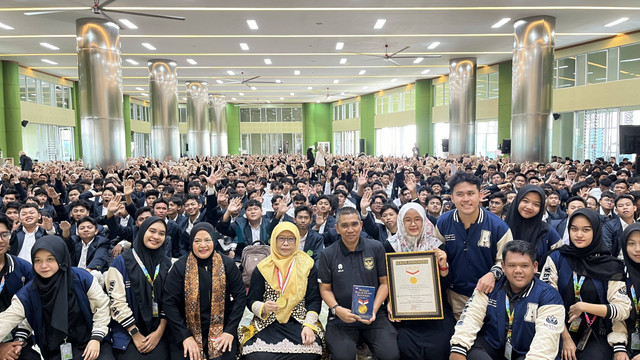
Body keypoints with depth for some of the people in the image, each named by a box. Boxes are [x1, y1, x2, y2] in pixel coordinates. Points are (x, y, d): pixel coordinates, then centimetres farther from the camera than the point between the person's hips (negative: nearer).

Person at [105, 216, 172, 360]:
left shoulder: (166, 263, 8)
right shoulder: (122, 261, -3)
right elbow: (117, 301, -7)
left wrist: (160, 332, -3)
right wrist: (136, 335, -8)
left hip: (158, 333, 3)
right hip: (128, 334, -2)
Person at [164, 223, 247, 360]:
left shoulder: (228, 264, -2)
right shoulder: (180, 267, -4)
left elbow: (240, 296, -1)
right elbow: (170, 303, -6)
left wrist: (230, 331, -8)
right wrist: (185, 336, -13)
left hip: (221, 332, 1)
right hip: (186, 332, 0)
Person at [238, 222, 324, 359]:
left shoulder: (307, 265, 7)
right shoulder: (262, 268, 7)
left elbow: (314, 300, 5)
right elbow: (251, 301, 6)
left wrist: (309, 326, -11)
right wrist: (263, 308, -17)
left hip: (300, 323, 0)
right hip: (267, 324, 0)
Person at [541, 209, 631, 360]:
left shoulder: (611, 266, 3)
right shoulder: (556, 258, 0)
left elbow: (623, 309, -1)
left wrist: (584, 307, -12)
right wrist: (565, 338, -9)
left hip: (598, 336, 1)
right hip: (562, 332, -1)